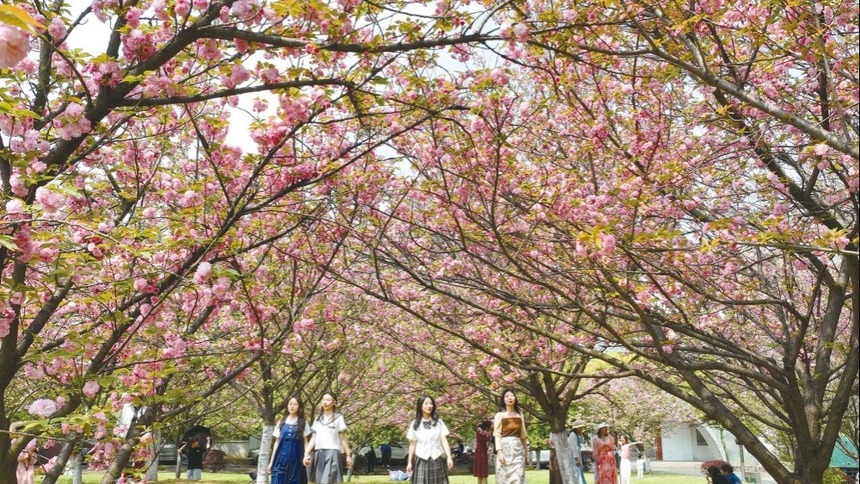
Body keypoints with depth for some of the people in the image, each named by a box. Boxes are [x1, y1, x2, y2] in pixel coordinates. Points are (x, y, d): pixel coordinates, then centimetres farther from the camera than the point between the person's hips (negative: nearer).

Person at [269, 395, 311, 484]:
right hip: (281, 459, 1)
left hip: (296, 460, -1)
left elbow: (305, 442, 7)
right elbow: (277, 442, 12)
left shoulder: (303, 423, 6)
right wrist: (272, 461, 9)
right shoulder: (281, 422, 10)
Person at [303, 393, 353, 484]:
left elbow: (343, 438, 5)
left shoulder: (338, 418, 5)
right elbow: (313, 438, 13)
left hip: (332, 453, -4)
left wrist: (348, 455, 1)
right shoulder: (317, 419, 16)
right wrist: (307, 453, 3)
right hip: (319, 454, 4)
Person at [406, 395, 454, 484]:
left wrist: (449, 457, -9)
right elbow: (412, 444, 7)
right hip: (421, 461, 0)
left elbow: (444, 440, 0)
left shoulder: (438, 422, 5)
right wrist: (409, 462, 6)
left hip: (437, 460, 1)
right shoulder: (415, 424, 3)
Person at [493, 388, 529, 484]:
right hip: (505, 448, -3)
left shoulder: (520, 415, 15)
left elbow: (523, 436, 18)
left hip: (518, 449, 3)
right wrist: (499, 451, -15)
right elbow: (497, 435, -3)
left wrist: (526, 452, 17)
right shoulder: (499, 415, 4)